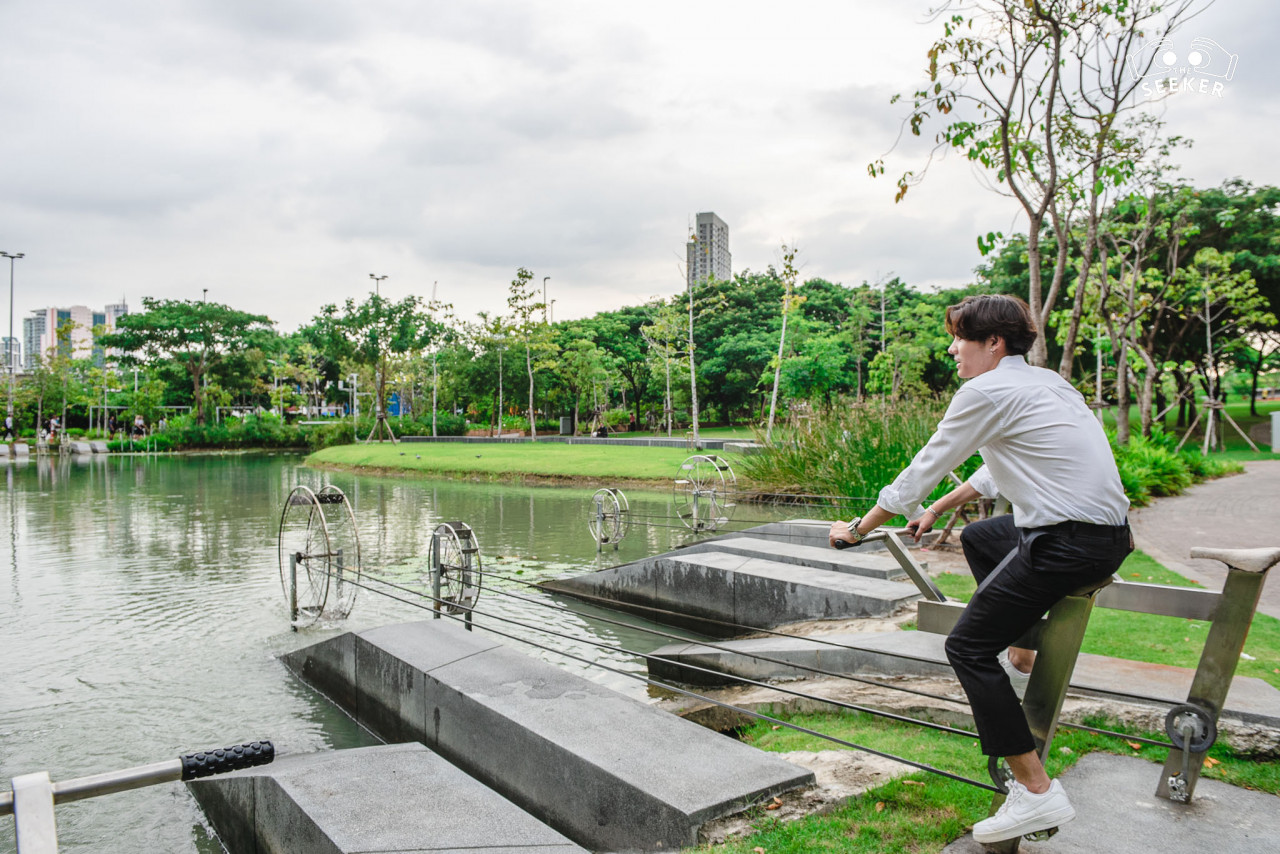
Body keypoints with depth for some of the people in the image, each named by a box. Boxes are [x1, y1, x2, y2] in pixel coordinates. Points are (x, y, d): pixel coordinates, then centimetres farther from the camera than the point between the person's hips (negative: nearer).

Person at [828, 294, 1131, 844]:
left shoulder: (987, 391, -11)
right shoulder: (1044, 381, 17)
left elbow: (921, 472, -5)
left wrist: (858, 529, 6)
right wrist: (936, 511, 34)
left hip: (1070, 545, -10)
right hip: (1108, 531, 10)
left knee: (968, 648, -3)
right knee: (977, 538, 30)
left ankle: (1036, 791, -4)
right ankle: (1022, 657, 38)